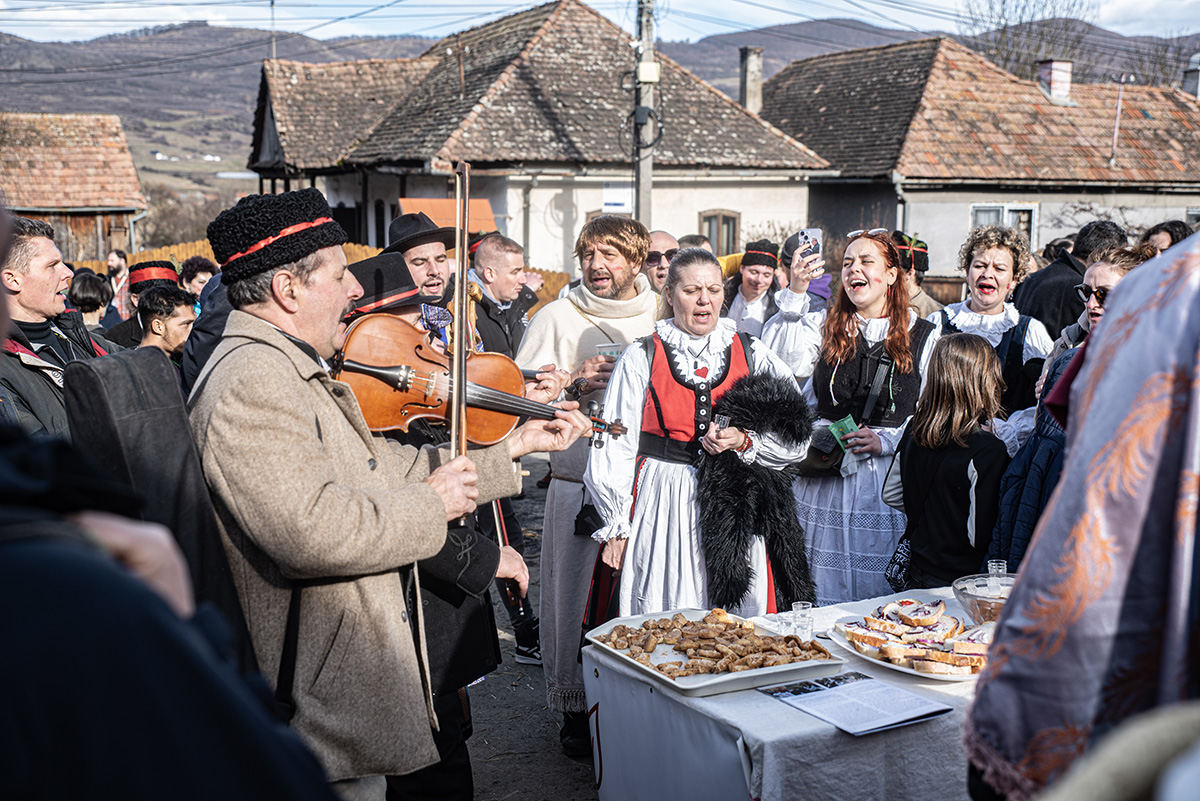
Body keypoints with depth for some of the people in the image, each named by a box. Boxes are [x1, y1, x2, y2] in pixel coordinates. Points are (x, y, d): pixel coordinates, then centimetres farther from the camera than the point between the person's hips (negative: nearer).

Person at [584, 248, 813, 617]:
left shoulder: (752, 354, 8)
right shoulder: (642, 358, 4)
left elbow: (795, 441, 6)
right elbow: (615, 449, 5)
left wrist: (745, 442, -12)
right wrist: (617, 527, 3)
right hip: (663, 513, -1)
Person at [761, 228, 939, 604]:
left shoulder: (925, 337, 5)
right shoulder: (822, 326, 7)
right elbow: (780, 364, -12)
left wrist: (885, 440, -11)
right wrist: (795, 294, -19)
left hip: (888, 478, -1)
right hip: (823, 478, 1)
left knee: (879, 593, 5)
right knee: (818, 594, 6)